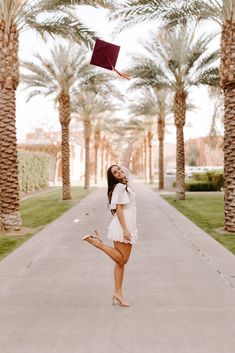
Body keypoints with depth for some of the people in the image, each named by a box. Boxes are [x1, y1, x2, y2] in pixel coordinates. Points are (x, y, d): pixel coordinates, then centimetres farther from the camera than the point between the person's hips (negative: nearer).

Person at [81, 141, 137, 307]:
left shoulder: (126, 180, 11)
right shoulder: (119, 187, -11)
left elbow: (126, 161, 19)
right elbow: (119, 209, -17)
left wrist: (130, 144, 27)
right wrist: (125, 229, -22)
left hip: (128, 226, 8)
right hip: (122, 226, -8)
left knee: (122, 261, 7)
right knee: (122, 259, -5)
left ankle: (118, 293, 10)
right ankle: (97, 242, -1)